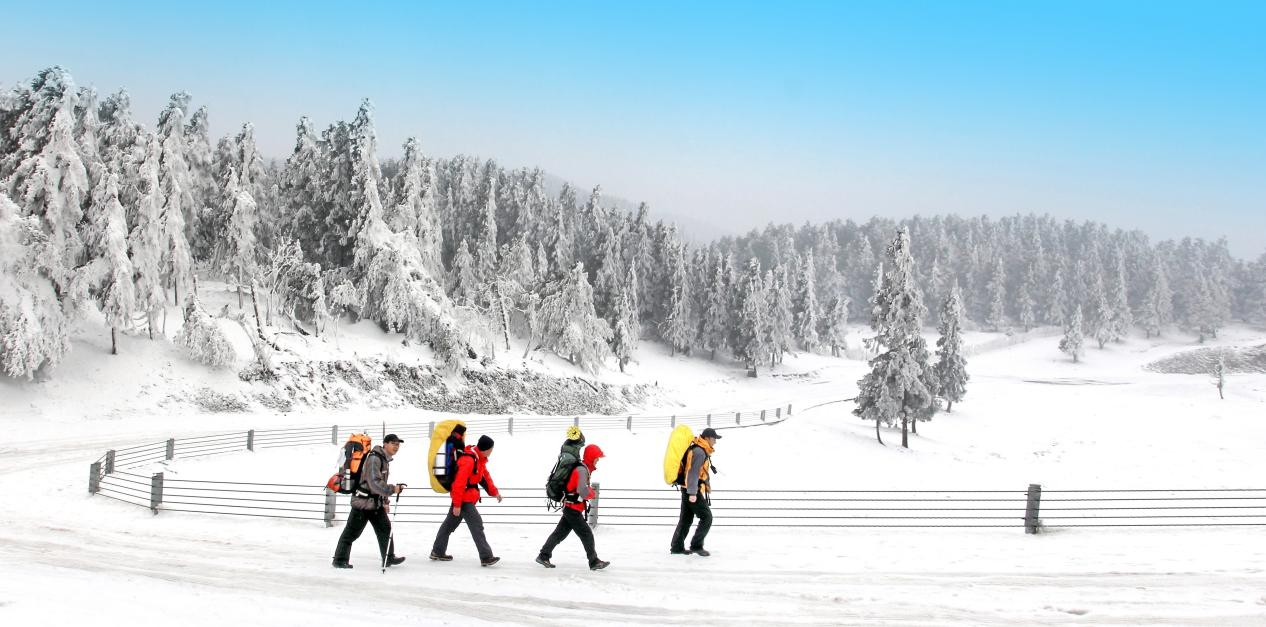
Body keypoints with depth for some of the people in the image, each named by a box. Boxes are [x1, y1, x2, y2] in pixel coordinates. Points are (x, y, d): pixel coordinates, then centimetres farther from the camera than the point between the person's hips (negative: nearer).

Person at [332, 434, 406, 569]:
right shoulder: (374, 458, -19)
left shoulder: (385, 459, 12)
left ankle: (389, 558, 18)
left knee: (385, 528, 10)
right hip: (363, 502, -9)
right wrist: (392, 489, -27)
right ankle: (340, 560, 6)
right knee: (352, 531, -2)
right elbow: (374, 483, -28)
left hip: (376, 502, 9)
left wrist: (385, 502, 21)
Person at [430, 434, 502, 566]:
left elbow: (485, 476, 19)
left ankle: (437, 552, 28)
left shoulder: (480, 458, 6)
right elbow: (459, 483, -26)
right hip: (463, 498, -10)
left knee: (450, 523, 18)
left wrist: (494, 492, 14)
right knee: (477, 525, -12)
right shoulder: (468, 460, -26)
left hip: (467, 497, 10)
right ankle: (486, 557, -14)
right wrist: (457, 504, -24)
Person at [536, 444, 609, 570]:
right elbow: (583, 491, -32)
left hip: (570, 509, 10)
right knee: (587, 534, -4)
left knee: (560, 533, 14)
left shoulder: (584, 469, 12)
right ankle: (594, 562, 2)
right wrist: (592, 493, -12)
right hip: (573, 509, -10)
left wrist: (588, 490, 4)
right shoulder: (582, 470, -20)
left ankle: (543, 556, 20)